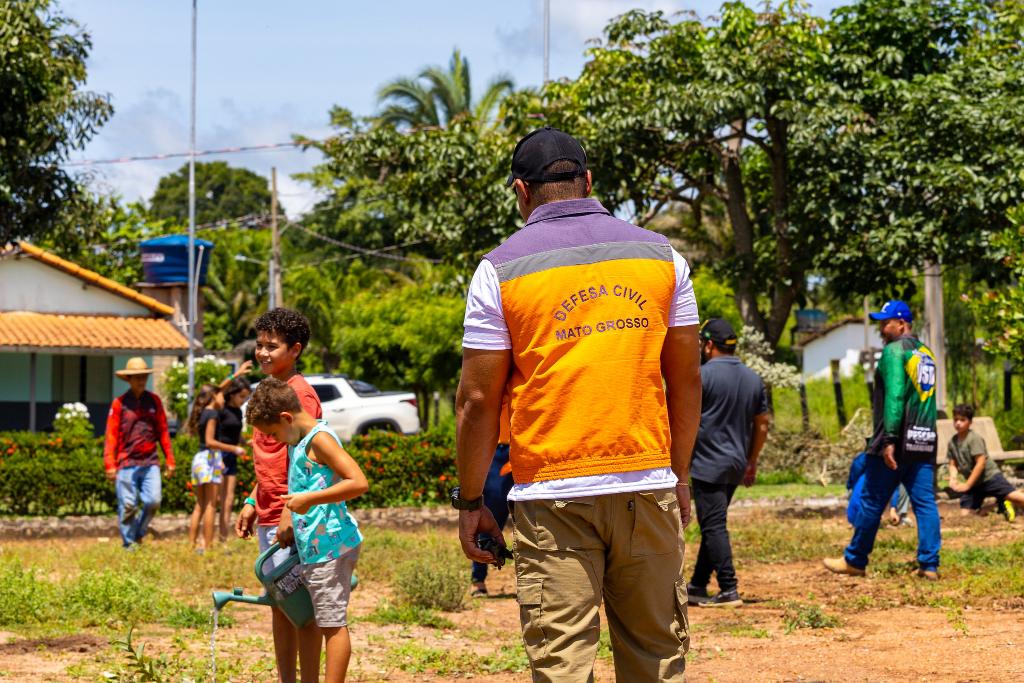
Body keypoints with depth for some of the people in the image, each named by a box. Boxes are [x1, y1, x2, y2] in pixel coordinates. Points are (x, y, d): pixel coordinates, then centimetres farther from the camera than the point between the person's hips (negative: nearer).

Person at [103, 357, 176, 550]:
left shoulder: (154, 401, 10)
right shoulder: (119, 403, 1)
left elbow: (163, 432, 14)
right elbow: (111, 435, 0)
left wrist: (169, 460, 10)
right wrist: (110, 464, -7)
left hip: (150, 462, 2)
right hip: (127, 463, -2)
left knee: (153, 501, -7)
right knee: (128, 505, -1)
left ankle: (139, 533, 16)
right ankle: (129, 543, 11)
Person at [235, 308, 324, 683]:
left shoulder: (299, 393, -13)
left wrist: (290, 514, -22)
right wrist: (252, 503, 18)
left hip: (291, 518, -9)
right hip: (268, 518, 9)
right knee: (278, 604, 12)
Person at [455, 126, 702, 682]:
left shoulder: (501, 269, -1)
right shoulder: (660, 254, 8)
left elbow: (478, 400, -3)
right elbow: (686, 380, 11)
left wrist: (470, 502, 6)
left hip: (553, 497, -3)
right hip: (648, 488, 3)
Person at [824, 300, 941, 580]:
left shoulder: (895, 350, -9)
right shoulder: (927, 354, 16)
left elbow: (894, 397, -18)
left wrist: (889, 439, -22)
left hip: (895, 443, -7)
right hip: (925, 442, 7)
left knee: (871, 502, 3)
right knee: (925, 503, 4)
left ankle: (854, 560, 12)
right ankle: (929, 565, -2)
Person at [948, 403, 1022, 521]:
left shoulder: (974, 438, -14)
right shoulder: (952, 442, 5)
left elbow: (981, 463, -18)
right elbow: (953, 464, 9)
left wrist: (967, 485, -18)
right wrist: (953, 478, -12)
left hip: (990, 477, -6)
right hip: (974, 484, 6)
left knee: (1014, 496, -23)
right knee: (965, 514, -1)